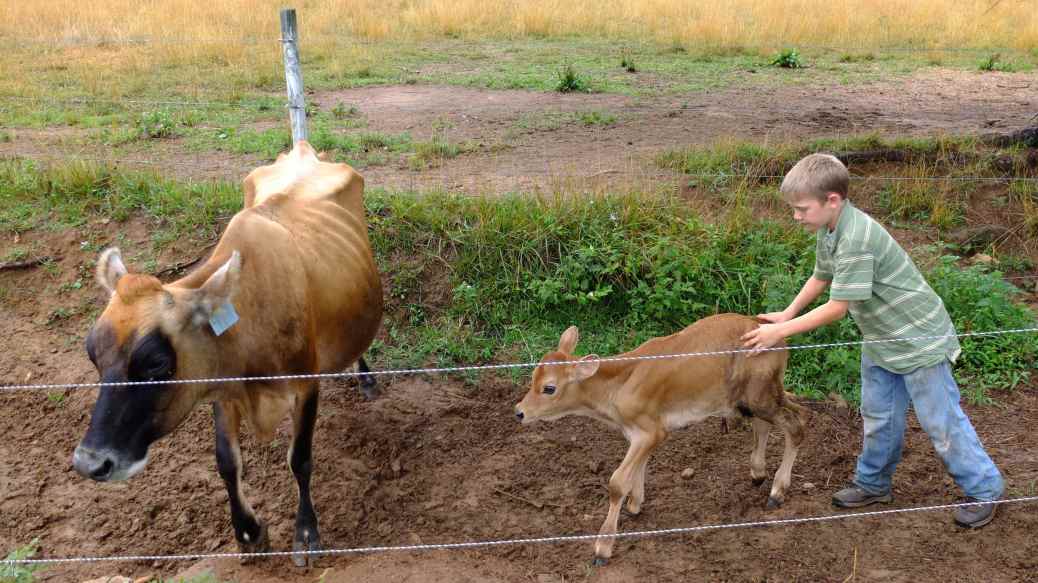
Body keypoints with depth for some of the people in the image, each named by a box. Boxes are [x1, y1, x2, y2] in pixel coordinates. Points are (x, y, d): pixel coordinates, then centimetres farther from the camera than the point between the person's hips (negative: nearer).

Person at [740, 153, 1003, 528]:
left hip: (918, 339, -9)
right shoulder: (828, 231, -2)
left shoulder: (856, 239, -32)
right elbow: (820, 277, 16)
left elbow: (837, 308, -27)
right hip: (882, 340, 9)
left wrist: (781, 331, -20)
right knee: (878, 416, 18)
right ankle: (873, 483, 34)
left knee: (941, 421, 3)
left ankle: (984, 489, 20)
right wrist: (787, 313, 8)